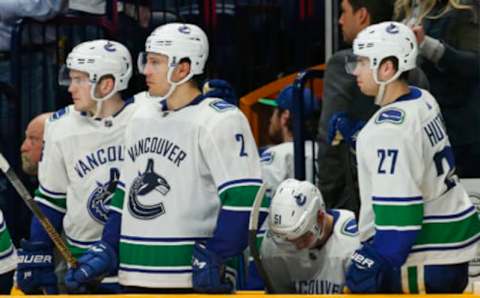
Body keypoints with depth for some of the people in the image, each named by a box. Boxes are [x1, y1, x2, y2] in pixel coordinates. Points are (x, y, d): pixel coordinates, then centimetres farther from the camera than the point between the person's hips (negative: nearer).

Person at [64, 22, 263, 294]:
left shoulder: (218, 120, -10)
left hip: (191, 280, -8)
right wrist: (108, 249, 16)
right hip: (135, 276, 8)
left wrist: (214, 257, -19)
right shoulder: (142, 118, 16)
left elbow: (242, 196, -17)